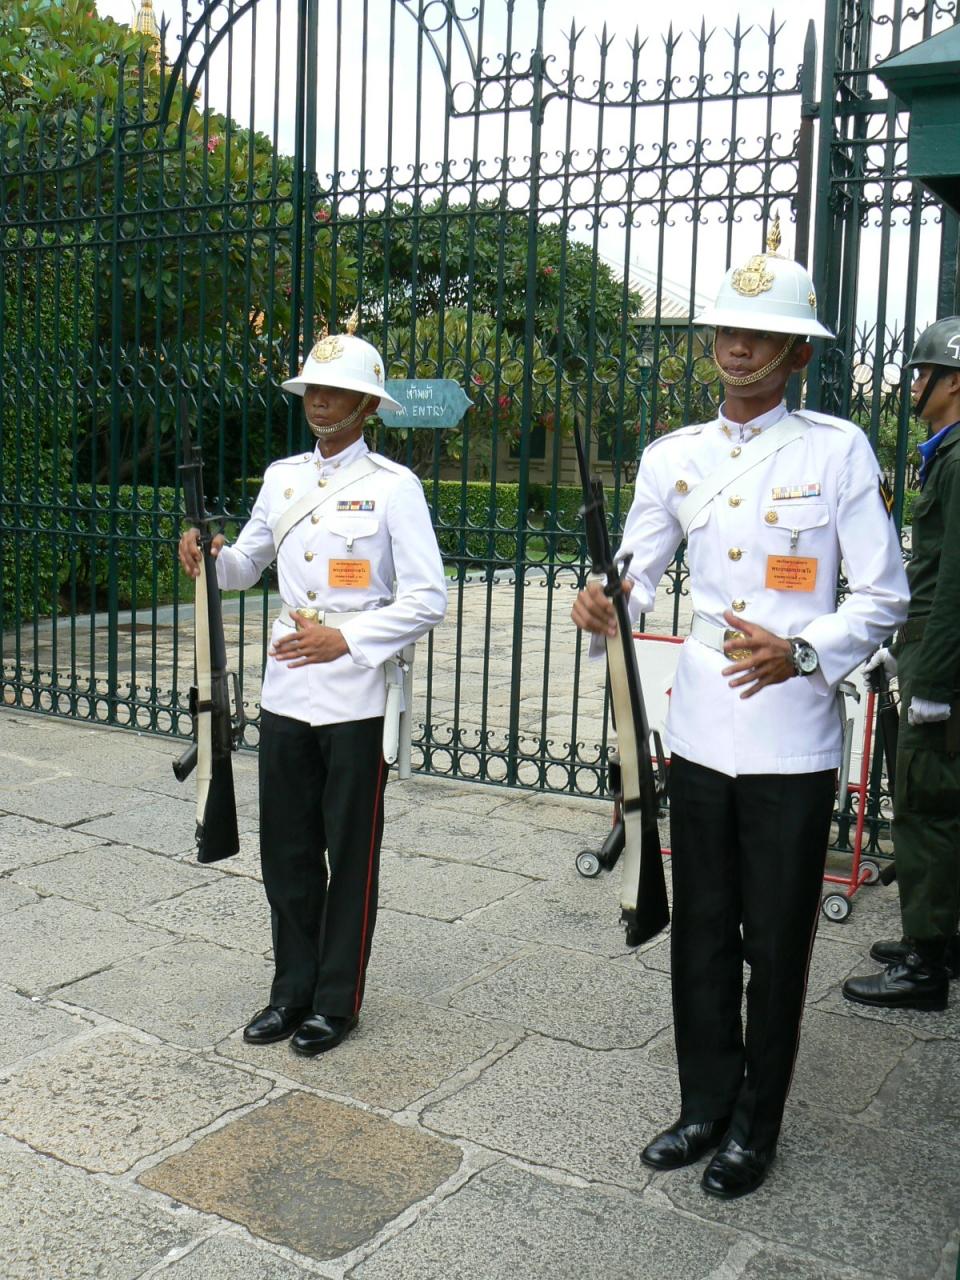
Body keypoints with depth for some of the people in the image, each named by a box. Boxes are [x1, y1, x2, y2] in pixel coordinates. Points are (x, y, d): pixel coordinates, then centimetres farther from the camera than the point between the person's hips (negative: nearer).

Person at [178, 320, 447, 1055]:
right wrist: (212, 559, -2)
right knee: (286, 852, 13)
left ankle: (337, 1001, 23)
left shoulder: (393, 487, -7)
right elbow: (249, 565, 21)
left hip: (356, 699, -5)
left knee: (350, 857, 7)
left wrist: (347, 640, -21)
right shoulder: (281, 478, 10)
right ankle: (293, 989, 30)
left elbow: (428, 599, -11)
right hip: (285, 692, 6)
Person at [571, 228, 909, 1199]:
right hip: (698, 731, 4)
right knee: (701, 933, 15)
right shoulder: (673, 457, 8)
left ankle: (754, 1128, 27)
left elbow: (883, 599, -5)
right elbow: (638, 572, 8)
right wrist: (603, 608, -14)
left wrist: (801, 653, -21)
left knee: (776, 943, 8)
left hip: (791, 742, -4)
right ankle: (706, 1106, 34)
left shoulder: (839, 450, -4)